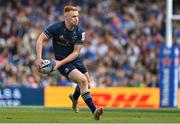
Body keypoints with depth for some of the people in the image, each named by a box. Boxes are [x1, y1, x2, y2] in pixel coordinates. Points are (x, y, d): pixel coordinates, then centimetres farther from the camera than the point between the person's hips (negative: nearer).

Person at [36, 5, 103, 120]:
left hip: (74, 59, 5)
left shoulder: (80, 32, -11)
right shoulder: (57, 28, -19)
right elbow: (40, 39, -16)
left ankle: (74, 97, 48)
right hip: (61, 61, -5)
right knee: (82, 80, -24)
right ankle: (94, 110, -24)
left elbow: (76, 52, -11)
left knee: (87, 84, 12)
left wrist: (61, 62, -22)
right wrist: (39, 58, -26)